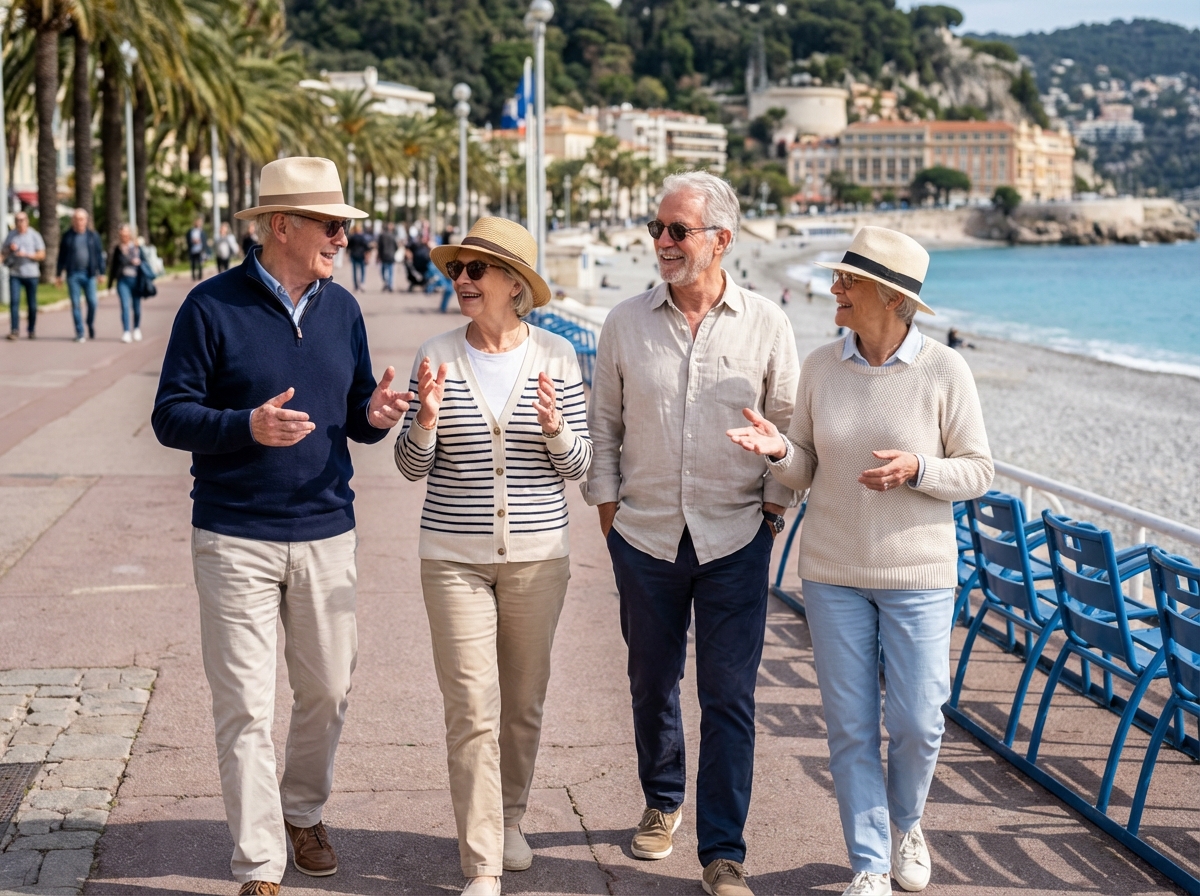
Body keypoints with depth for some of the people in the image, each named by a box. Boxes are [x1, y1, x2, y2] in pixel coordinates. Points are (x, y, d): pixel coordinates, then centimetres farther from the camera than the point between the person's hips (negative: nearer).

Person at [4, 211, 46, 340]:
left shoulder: (34, 236, 2)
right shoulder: (11, 235, 10)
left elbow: (41, 255, -1)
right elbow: (5, 253, 16)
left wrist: (26, 254, -15)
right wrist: (10, 249, -7)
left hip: (31, 273, -1)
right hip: (14, 273, 1)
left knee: (32, 304, 4)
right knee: (14, 301, -12)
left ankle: (31, 330, 18)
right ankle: (15, 330, -15)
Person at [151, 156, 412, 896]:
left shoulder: (341, 308, 7)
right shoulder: (212, 306, -8)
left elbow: (355, 417, 12)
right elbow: (171, 415, -8)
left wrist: (375, 414, -12)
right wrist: (249, 425, -25)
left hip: (326, 535, 5)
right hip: (236, 540, -4)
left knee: (328, 690, 13)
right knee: (245, 707, -2)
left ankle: (304, 811, 38)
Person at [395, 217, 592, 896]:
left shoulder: (556, 356, -1)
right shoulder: (438, 356, -2)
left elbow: (578, 465, 0)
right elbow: (412, 467, 1)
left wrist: (556, 430, -20)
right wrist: (426, 420, -19)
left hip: (537, 555, 1)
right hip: (454, 557, -1)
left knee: (524, 703, 14)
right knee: (472, 712, -4)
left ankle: (509, 821, 36)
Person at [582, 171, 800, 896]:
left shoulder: (766, 324, -2)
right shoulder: (626, 323, 2)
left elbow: (789, 427, 6)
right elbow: (604, 422, 11)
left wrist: (773, 509, 1)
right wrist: (607, 505, 6)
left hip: (735, 541, -2)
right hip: (646, 537, 2)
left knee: (729, 698, -1)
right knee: (652, 684, 14)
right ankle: (663, 802, 38)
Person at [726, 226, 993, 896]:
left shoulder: (944, 371, -9)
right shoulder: (821, 367, 0)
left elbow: (978, 472, -4)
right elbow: (805, 471, 6)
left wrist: (917, 469, -22)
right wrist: (779, 450, -16)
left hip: (918, 572, -2)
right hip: (833, 571, 2)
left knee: (917, 722, 3)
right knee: (850, 726, 6)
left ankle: (906, 823, 34)